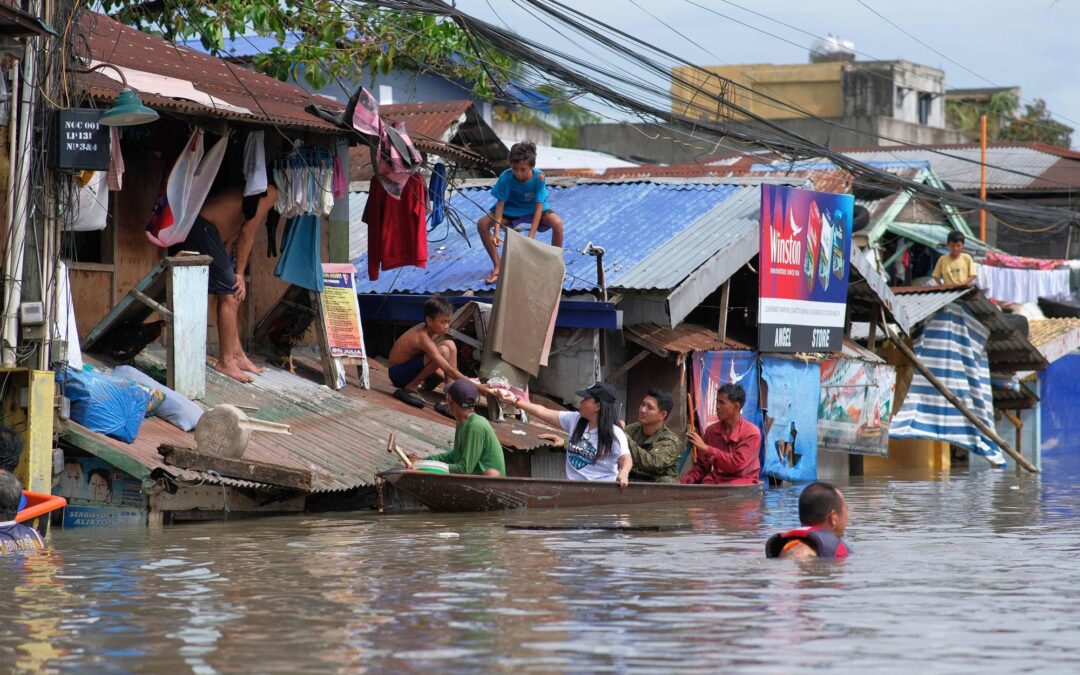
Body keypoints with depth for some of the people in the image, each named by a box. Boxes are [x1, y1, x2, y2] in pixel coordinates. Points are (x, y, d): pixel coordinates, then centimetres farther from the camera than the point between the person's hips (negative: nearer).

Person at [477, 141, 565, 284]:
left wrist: (531, 236, -34)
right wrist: (496, 233, -34)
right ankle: (497, 266, -6)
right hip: (511, 211, 2)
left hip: (533, 211, -1)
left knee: (557, 223, -31)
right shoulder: (506, 177, -25)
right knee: (482, 224, -21)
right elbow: (500, 204, -23)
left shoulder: (539, 177, -28)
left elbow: (539, 208, -27)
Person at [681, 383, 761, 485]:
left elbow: (737, 464, -16)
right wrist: (684, 481, -6)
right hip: (714, 482, 4)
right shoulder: (712, 431, 10)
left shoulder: (752, 433, -5)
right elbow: (702, 466, 13)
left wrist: (706, 448, -16)